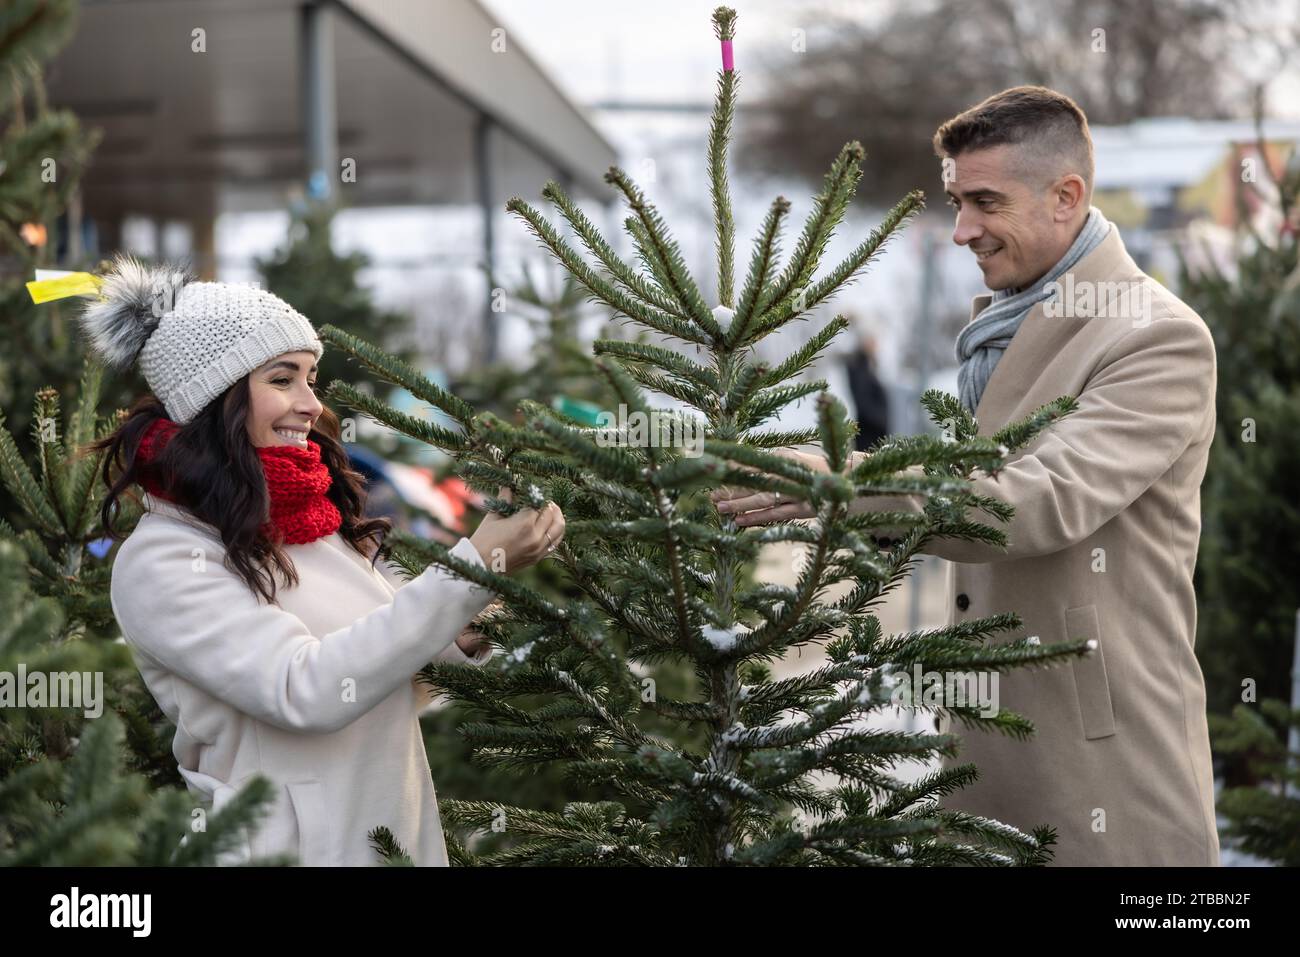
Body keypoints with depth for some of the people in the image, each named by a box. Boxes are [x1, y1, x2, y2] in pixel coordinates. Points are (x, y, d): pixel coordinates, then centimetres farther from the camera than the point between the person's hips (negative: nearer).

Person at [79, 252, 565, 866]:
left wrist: (464, 637, -7)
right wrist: (474, 567, -27)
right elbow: (307, 692, -26)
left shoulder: (316, 517, 6)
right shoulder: (160, 562, -16)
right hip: (300, 848, -7)